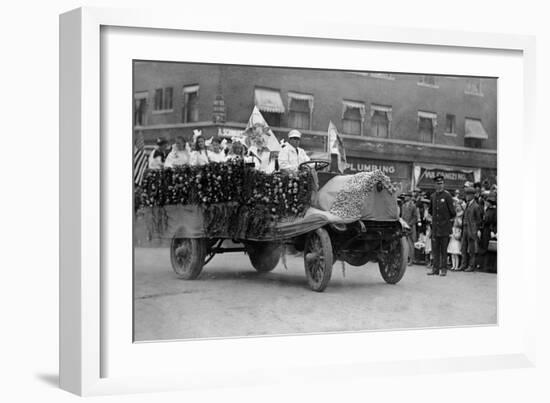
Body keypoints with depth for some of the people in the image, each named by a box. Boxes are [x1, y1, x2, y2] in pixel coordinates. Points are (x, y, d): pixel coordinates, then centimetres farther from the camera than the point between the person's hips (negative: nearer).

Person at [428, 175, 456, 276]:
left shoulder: (447, 195, -7)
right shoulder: (433, 196, 9)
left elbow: (452, 211, -4)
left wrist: (450, 219, 9)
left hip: (444, 226, -5)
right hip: (435, 226, 5)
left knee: (443, 249, 0)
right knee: (435, 248, 5)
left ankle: (443, 269, 6)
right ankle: (435, 268, 9)